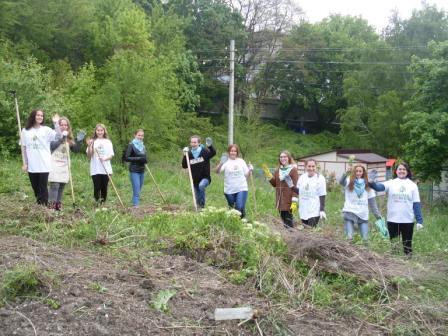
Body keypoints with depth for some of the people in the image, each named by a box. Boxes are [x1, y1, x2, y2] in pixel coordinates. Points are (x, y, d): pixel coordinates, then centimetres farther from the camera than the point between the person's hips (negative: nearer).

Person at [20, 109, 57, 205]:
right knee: (35, 188, 13)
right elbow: (23, 148, 9)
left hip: (44, 165, -3)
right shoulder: (25, 131, 5)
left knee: (43, 188, -1)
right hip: (31, 166, 3)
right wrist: (24, 163, 8)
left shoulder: (46, 130, -1)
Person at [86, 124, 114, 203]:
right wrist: (89, 146, -14)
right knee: (97, 187, -7)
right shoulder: (92, 141, 5)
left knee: (104, 187, 4)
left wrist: (105, 158, -16)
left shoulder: (108, 142, 9)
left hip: (106, 169, 2)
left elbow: (111, 155, 4)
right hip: (95, 169, -1)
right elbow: (89, 156, 1)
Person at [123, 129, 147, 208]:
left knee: (138, 190, 11)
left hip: (142, 171, 7)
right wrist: (138, 158, -20)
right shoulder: (131, 145, -7)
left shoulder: (142, 145, 13)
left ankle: (135, 205, 20)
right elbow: (126, 158, -13)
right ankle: (136, 206, -12)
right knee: (136, 191, -12)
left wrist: (145, 160, 1)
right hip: (134, 171, -7)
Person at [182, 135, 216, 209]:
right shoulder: (189, 153, 1)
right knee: (198, 198, 10)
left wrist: (210, 146, -46)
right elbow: (184, 166, 0)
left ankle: (202, 204, -21)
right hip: (195, 180, 4)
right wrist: (185, 156, -13)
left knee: (201, 185, -35)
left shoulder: (204, 151, -8)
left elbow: (213, 153, -27)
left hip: (205, 178, -4)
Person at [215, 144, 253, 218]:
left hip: (241, 189, 0)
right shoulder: (226, 162, -3)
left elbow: (246, 174, 9)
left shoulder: (241, 161, 6)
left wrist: (250, 170, -11)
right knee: (231, 208, 13)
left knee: (240, 208, -12)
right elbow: (217, 171, -17)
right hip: (229, 190, 0)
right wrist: (220, 164, -35)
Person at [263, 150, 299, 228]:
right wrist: (269, 175, 1)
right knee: (283, 218, 9)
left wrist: (294, 202, -18)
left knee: (288, 218, -6)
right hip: (280, 200, 6)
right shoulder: (278, 170, 12)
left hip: (288, 200, -6)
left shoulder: (293, 170, -7)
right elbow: (274, 184, 16)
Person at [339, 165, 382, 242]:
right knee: (349, 237, -13)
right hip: (350, 212, -3)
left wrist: (377, 214, 10)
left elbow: (372, 201, 16)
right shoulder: (349, 182, 3)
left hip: (363, 214, 3)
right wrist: (346, 173, -41)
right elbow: (341, 182, -21)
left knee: (365, 239, 1)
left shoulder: (367, 185, 13)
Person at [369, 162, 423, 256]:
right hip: (392, 220, 0)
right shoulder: (391, 183, -1)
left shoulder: (412, 185, 2)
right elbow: (379, 187, -21)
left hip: (408, 221, 0)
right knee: (393, 244, 11)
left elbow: (416, 204, 0)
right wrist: (372, 183, -44)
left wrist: (419, 220, -5)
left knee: (407, 244, 11)